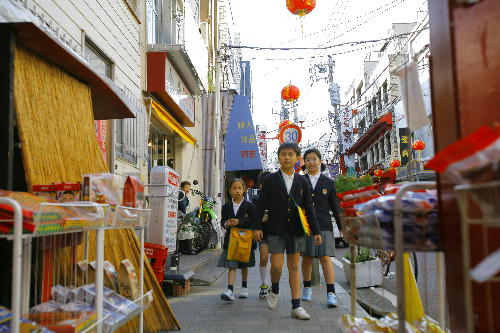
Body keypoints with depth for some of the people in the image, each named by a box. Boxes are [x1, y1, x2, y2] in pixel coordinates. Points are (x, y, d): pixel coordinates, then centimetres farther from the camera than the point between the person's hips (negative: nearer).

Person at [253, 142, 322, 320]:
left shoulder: (302, 182, 5)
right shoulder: (270, 180, 0)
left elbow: (309, 208, 6)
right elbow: (261, 205, 1)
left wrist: (316, 230, 1)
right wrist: (257, 226, -5)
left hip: (296, 230, 2)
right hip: (276, 229, -2)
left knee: (294, 267, 7)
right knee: (277, 265, -7)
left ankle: (296, 306, 12)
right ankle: (274, 290, 25)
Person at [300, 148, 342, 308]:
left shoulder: (328, 182, 6)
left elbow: (335, 206, 9)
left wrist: (342, 227, 6)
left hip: (323, 225, -1)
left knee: (325, 257, -6)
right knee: (307, 257, 10)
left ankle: (331, 293, -5)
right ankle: (307, 288, 25)